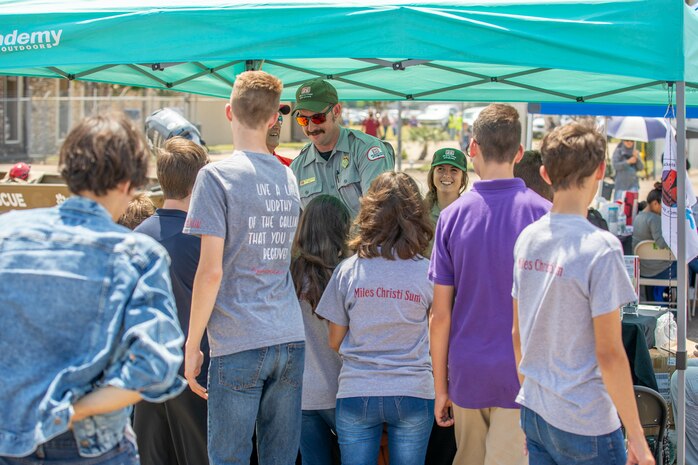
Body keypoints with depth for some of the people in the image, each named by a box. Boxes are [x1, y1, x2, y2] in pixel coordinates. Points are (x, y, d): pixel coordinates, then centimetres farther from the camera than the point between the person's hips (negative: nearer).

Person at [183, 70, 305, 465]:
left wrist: (192, 345, -5)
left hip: (239, 345, -6)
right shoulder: (288, 177, 12)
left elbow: (211, 271, -12)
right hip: (291, 341, 6)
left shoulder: (217, 176, -7)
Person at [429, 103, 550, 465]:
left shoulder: (452, 216, -2)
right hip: (523, 376, -2)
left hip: (467, 376, 2)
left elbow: (441, 314, -1)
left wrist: (440, 386, 8)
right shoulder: (542, 214, -6)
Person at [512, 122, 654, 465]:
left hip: (533, 411, 7)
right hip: (585, 422, -6)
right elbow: (609, 353, -17)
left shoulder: (527, 239, 3)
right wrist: (636, 435, -10)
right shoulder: (601, 247, -18)